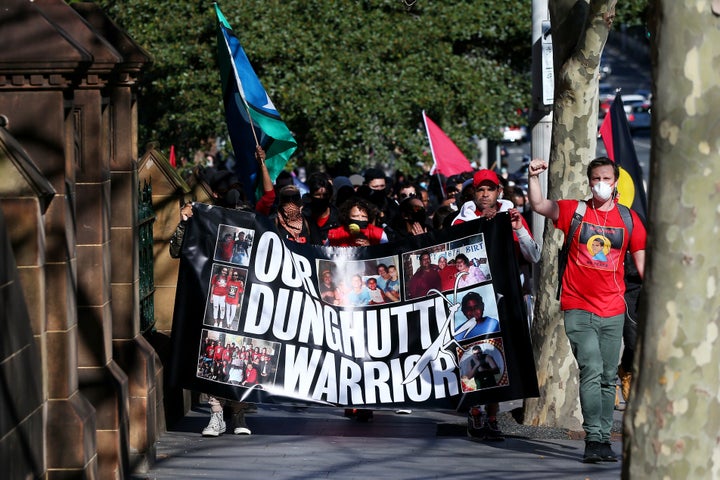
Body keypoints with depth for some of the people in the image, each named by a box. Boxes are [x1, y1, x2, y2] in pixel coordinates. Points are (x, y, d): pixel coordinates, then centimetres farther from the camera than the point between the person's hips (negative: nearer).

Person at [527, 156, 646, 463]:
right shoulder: (574, 211, 3)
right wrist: (533, 177, -25)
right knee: (591, 371, -14)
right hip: (578, 308, -3)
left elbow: (641, 260, 7)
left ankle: (604, 439, 16)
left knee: (608, 378, 9)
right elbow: (538, 205, -10)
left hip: (612, 311, 3)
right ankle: (593, 438, -17)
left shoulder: (629, 219, 6)